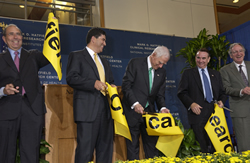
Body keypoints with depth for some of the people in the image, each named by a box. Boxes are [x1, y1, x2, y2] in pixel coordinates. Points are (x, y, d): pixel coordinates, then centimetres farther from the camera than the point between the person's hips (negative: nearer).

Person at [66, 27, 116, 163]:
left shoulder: (104, 62, 26)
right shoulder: (77, 56, 3)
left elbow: (110, 80, 33)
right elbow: (71, 78, -9)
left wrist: (111, 86, 9)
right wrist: (93, 83, -18)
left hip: (105, 110, 7)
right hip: (87, 110, -7)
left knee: (106, 148, 8)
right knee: (85, 148, -8)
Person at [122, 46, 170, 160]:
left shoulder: (162, 72, 11)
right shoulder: (135, 63, -5)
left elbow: (160, 94, 12)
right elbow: (126, 85, -11)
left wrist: (162, 107, -7)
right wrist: (135, 104, -21)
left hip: (149, 112, 5)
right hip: (133, 112, -4)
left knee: (152, 144, 6)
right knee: (133, 145, 3)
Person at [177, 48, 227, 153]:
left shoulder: (216, 74, 20)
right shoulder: (188, 73, 8)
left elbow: (222, 92, 21)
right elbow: (181, 92, 1)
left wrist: (221, 101, -1)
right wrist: (191, 104, -14)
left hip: (214, 112, 4)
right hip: (198, 112, -4)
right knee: (201, 146, -7)